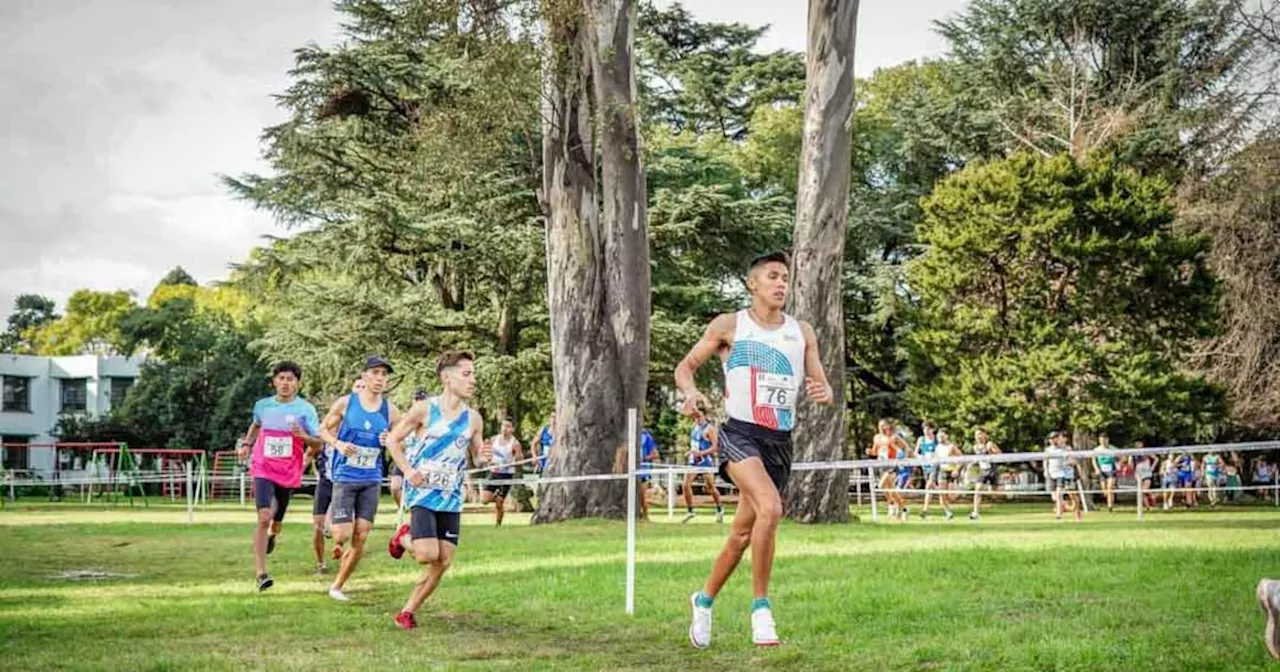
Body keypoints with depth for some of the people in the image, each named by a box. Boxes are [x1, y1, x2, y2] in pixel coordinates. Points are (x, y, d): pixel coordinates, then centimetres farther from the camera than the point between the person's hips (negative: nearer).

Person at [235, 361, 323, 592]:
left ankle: (272, 535, 53)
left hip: (289, 474, 0)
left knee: (276, 520, 13)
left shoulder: (306, 409, -5)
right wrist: (246, 443, 13)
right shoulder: (262, 405, 4)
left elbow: (318, 444, -5)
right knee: (264, 517, -18)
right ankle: (261, 573, -19)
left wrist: (304, 436, -25)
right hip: (263, 470, 0)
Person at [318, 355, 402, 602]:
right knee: (342, 535, -10)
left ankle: (337, 585, 15)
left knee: (360, 538, 0)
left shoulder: (390, 411, 1)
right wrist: (338, 443, -13)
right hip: (345, 477, -3)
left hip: (372, 480, 3)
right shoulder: (345, 403, -5)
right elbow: (323, 429, 6)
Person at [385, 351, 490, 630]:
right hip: (423, 493, -4)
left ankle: (408, 612, 14)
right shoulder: (424, 409, -6)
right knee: (428, 555, -18)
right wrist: (408, 471, -12)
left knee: (443, 562, -1)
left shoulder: (473, 419, 5)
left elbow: (476, 456, 15)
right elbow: (393, 440, 1)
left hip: (451, 499, 5)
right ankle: (404, 538, 16)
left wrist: (482, 457, -10)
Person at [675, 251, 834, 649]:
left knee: (742, 534, 11)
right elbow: (685, 367, 6)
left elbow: (822, 387, 11)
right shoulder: (729, 326, 1)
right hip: (740, 432, -5)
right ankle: (761, 608, -18)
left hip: (781, 441, 5)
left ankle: (704, 600, 36)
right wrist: (691, 393, -16)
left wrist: (823, 393, -14)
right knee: (770, 507, -29)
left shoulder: (802, 333, 11)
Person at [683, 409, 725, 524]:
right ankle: (690, 511, -1)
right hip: (693, 461, 6)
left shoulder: (709, 429, -12)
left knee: (710, 487, 5)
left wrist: (701, 453, -26)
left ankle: (719, 509, 26)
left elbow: (715, 447, -18)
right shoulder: (695, 427, 10)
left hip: (706, 462, -6)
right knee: (686, 485, -8)